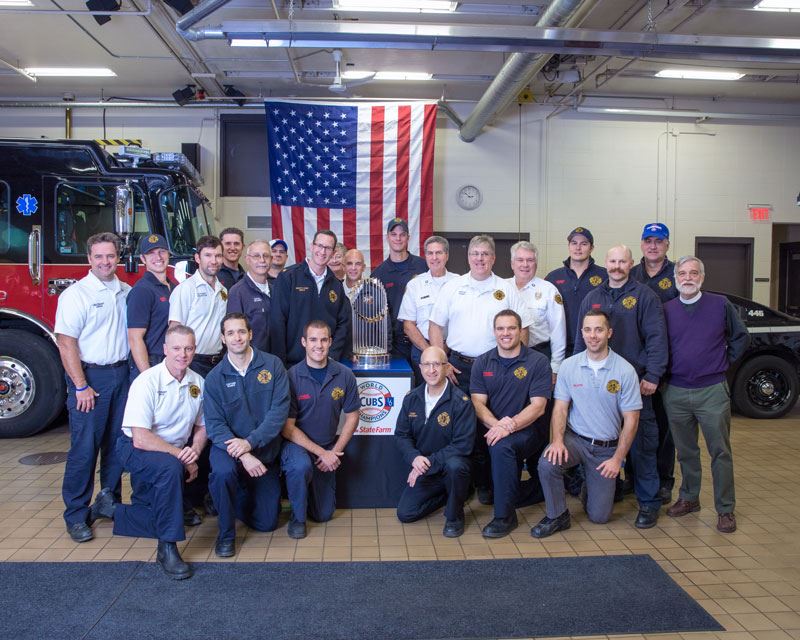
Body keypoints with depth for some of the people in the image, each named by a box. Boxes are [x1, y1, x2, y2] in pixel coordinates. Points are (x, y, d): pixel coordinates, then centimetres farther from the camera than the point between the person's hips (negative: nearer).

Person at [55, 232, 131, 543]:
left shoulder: (127, 292, 9)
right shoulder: (76, 294, -8)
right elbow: (66, 343, -12)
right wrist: (81, 387, -15)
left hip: (122, 374, 5)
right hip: (89, 376, -5)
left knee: (117, 444, 12)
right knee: (84, 448, -3)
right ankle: (76, 515, 8)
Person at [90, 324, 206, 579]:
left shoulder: (197, 383, -3)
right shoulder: (147, 382, -20)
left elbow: (201, 427, 9)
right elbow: (141, 439, -26)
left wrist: (195, 451, -12)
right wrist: (182, 456, -23)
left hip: (174, 455, 6)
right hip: (137, 448, -6)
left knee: (159, 520, -1)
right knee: (170, 467, -37)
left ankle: (111, 508, 27)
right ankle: (167, 548, -25)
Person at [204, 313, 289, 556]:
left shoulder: (272, 365, -7)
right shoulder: (215, 377, -6)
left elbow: (279, 410, -14)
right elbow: (214, 424, -12)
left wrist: (250, 442, -25)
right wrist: (242, 455, -28)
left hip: (265, 451, 1)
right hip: (229, 446, -1)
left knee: (266, 523, 5)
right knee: (223, 472, -37)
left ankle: (243, 498, 39)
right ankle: (226, 533, -11)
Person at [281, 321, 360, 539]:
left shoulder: (344, 375, -8)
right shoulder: (292, 377, -18)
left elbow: (352, 417, 1)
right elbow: (287, 427, -15)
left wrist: (334, 452, -9)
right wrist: (321, 452, -19)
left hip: (328, 450, 3)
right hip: (296, 444, -3)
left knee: (324, 514, 7)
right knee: (302, 467, -38)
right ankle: (297, 517, -10)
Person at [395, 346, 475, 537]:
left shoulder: (461, 402, -18)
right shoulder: (412, 399, -1)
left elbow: (463, 445, -22)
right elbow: (401, 435, 1)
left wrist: (429, 462, -26)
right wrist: (414, 458, -20)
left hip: (451, 464, -4)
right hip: (423, 470, 5)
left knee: (455, 465, -38)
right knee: (405, 513, -4)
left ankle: (455, 517, -10)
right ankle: (446, 495, 23)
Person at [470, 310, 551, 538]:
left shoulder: (538, 362, -4)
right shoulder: (482, 362, 7)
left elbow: (537, 407, -11)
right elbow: (478, 402, 0)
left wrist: (509, 426, -26)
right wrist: (496, 424, -20)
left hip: (527, 430, -6)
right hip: (491, 429, 6)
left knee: (502, 446, -32)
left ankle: (504, 516, -18)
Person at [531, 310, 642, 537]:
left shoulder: (625, 370, -9)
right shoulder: (568, 365, -4)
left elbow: (631, 419, -6)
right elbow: (560, 407, -3)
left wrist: (618, 459, -11)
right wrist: (557, 440, -20)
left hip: (607, 448, 0)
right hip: (575, 439, 1)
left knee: (600, 516, 1)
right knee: (547, 463, -31)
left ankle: (590, 490, 37)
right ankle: (557, 516, -6)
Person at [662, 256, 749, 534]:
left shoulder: (720, 304, 0)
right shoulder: (666, 310, 5)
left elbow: (741, 338, 10)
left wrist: (725, 362, 3)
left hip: (712, 391, -2)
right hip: (676, 392, 2)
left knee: (720, 452, 1)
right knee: (686, 451, 13)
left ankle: (725, 510, 11)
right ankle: (689, 498, 28)